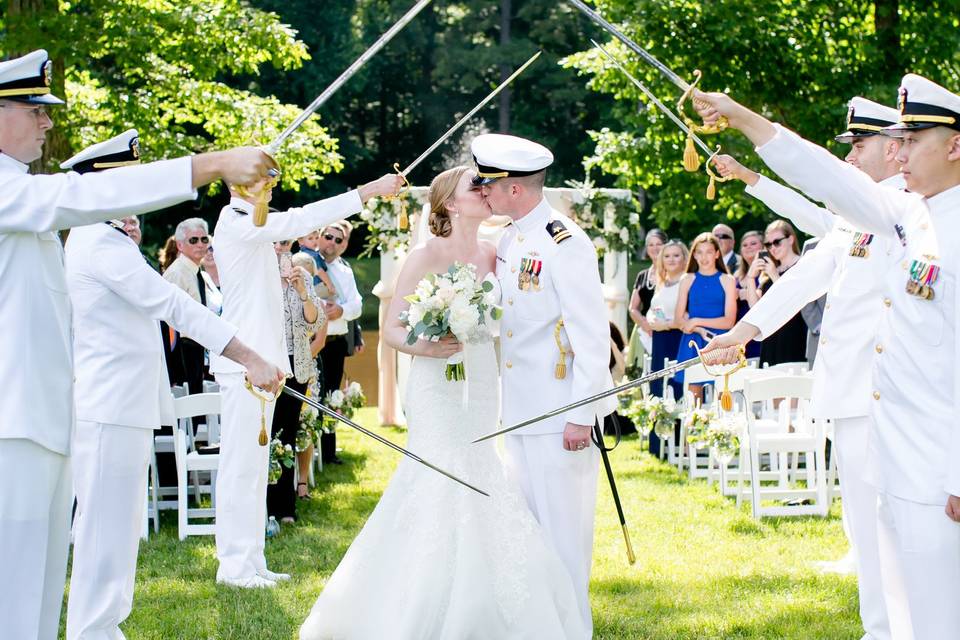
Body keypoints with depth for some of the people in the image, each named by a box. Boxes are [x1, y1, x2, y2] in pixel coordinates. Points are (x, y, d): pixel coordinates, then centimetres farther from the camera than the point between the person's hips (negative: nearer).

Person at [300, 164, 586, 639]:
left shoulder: (492, 255, 7)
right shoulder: (425, 257, -7)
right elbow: (391, 329, -7)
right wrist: (426, 346, -25)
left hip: (482, 388, 5)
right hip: (438, 388, -5)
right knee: (448, 489, -10)